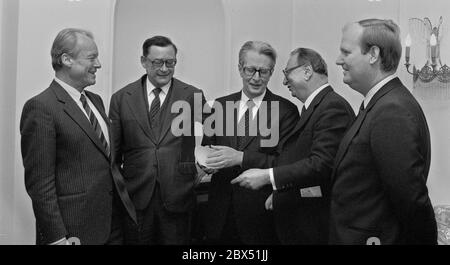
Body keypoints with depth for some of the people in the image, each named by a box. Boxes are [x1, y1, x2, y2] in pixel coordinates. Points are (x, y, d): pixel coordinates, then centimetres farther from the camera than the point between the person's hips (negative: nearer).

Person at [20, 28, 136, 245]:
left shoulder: (96, 100, 12)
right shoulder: (40, 107, -13)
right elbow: (39, 182, -16)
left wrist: (122, 200, 13)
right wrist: (57, 238, -18)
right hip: (75, 229, -7)